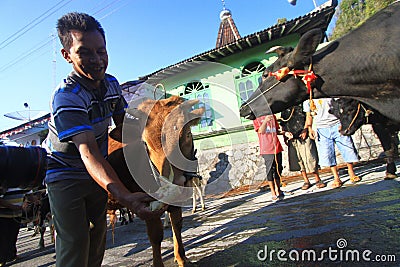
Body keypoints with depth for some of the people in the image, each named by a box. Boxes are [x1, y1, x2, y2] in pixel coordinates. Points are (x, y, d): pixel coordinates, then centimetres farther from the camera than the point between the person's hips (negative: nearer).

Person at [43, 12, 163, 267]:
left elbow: (124, 124, 5)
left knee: (98, 235, 18)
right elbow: (89, 152, -43)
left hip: (96, 177, 6)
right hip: (66, 176, -6)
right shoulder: (66, 97, -30)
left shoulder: (111, 83, -8)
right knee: (74, 244, -8)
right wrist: (125, 197, -56)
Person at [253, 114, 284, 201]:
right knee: (270, 170, -5)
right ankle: (273, 194, 3)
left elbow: (276, 130, 21)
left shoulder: (272, 116, 16)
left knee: (278, 169, 10)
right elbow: (260, 131, -13)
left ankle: (278, 190, 25)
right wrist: (265, 121, -27)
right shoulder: (256, 119, 1)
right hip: (267, 150, -5)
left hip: (277, 147, 5)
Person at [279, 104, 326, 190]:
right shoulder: (283, 111, 15)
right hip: (292, 138, 3)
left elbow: (308, 117, 3)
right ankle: (306, 181, 16)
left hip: (304, 135, -3)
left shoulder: (300, 105, 7)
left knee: (310, 158, -4)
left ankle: (317, 180, 11)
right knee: (299, 160, 5)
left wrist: (305, 129, -8)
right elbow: (282, 125, 15)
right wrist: (285, 133, -4)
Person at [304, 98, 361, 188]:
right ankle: (336, 178, 8)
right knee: (327, 153, -2)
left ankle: (352, 174, 19)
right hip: (321, 129, 1)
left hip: (337, 125, 0)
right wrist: (310, 129, -2)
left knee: (347, 148, 1)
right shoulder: (307, 101, 9)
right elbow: (309, 116, 12)